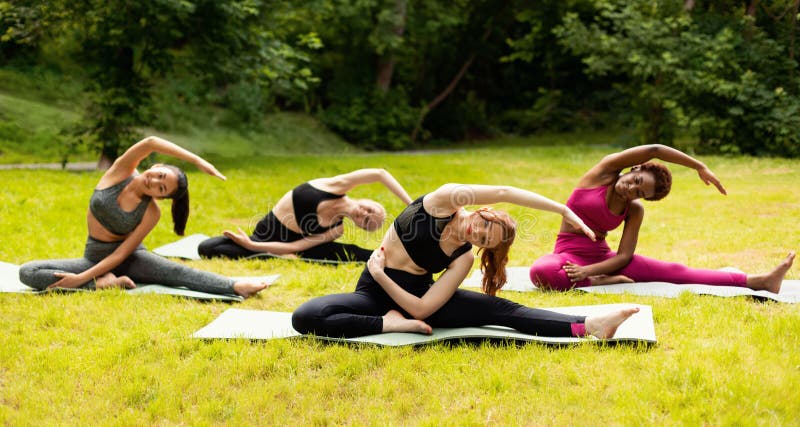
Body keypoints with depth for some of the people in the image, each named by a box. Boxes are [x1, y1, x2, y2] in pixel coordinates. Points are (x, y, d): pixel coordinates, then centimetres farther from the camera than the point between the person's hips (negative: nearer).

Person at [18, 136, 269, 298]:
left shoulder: (151, 214, -17)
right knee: (27, 272, -22)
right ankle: (104, 282, -29)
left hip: (129, 258, -2)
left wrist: (81, 278, -28)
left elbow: (121, 254, -19)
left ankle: (236, 287, -46)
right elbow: (150, 143, -31)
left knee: (177, 272, -32)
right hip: (95, 257, 3)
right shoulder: (121, 171, -14)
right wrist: (197, 160, -37)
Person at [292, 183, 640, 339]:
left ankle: (588, 326, -29)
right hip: (373, 294, -1)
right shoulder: (444, 201, -15)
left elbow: (421, 309, -20)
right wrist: (563, 210, -25)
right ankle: (390, 324, -26)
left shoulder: (463, 259, -9)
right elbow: (502, 193, -25)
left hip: (413, 296, 1)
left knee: (497, 309, -19)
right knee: (305, 316, -32)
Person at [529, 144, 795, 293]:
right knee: (541, 272, -43)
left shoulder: (634, 211, 2)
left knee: (673, 271, -8)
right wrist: (700, 166, -16)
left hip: (603, 258, 4)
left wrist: (588, 270, -26)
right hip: (569, 255, -4)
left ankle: (759, 281, -14)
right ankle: (603, 282, -23)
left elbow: (624, 256, -7)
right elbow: (654, 150, -17)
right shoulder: (605, 170, -7)